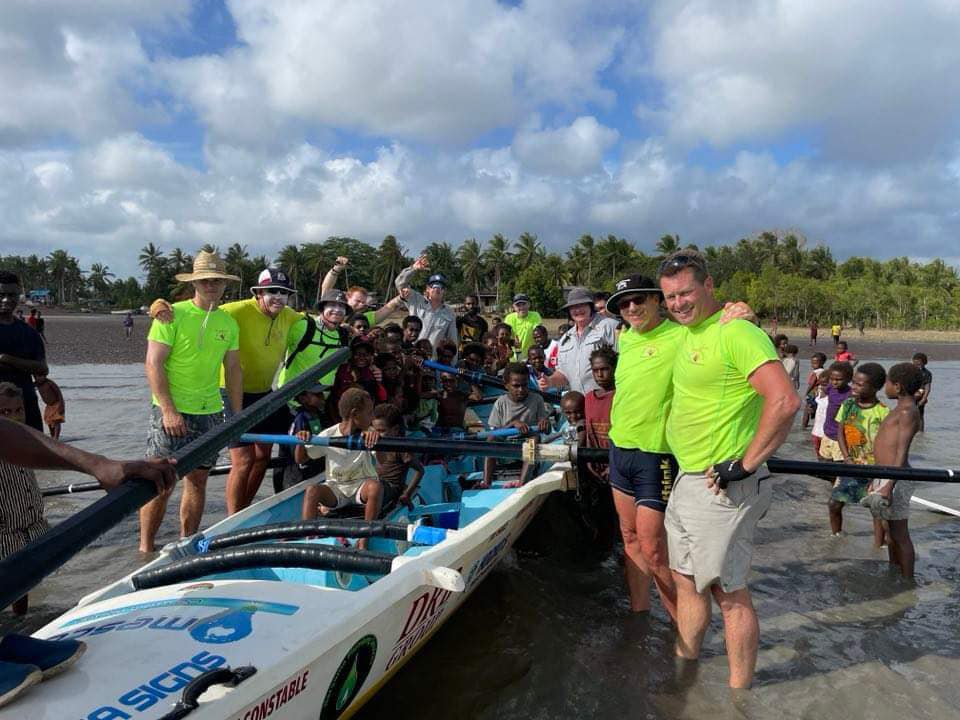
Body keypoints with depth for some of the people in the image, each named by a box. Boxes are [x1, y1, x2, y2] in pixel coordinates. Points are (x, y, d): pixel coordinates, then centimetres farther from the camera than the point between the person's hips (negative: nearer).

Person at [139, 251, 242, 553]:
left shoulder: (229, 323, 9)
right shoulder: (172, 315, -7)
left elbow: (233, 371, 14)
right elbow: (153, 364, -11)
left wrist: (237, 415, 10)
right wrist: (169, 411, -16)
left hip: (210, 412, 5)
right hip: (171, 411, -5)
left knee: (198, 480, 10)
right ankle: (145, 548, 12)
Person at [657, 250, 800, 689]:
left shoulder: (735, 332, -17)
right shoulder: (689, 334, 12)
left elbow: (785, 401, -27)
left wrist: (746, 464, -23)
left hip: (721, 486, -9)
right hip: (686, 479, 9)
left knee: (728, 590, 2)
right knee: (686, 579, 19)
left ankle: (739, 690, 18)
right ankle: (683, 663, 35)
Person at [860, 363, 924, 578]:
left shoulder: (908, 411, -16)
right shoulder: (900, 409, 14)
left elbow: (902, 452, -21)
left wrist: (889, 486, -25)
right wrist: (877, 480, 22)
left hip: (894, 479, -10)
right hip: (884, 476, 10)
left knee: (900, 535, 1)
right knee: (892, 531, 20)